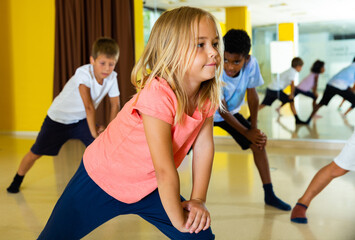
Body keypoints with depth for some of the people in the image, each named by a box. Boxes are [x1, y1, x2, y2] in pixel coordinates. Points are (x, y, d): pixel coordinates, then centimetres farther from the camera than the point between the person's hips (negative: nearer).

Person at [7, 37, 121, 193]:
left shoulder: (112, 77, -16)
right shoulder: (84, 73, -33)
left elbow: (115, 104, -5)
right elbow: (89, 106, -36)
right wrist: (94, 132, -33)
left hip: (81, 119, 4)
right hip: (59, 118, -4)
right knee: (36, 152, 3)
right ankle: (17, 181, 28)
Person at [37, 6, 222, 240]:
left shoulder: (207, 95, -13)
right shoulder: (157, 95, -35)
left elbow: (204, 146, -4)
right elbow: (164, 169, -31)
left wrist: (198, 199, -6)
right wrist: (178, 220, -20)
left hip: (148, 187, 6)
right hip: (101, 179, -6)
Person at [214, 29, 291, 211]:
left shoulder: (251, 64, -24)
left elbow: (252, 95, -10)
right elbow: (222, 110, -26)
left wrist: (254, 127, -11)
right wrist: (247, 133, -22)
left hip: (232, 112, 4)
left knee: (259, 143, -5)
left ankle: (269, 195, 6)